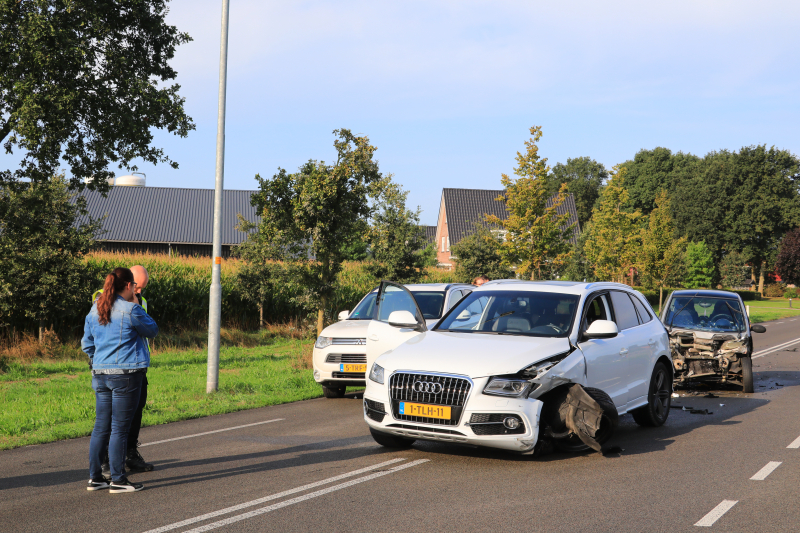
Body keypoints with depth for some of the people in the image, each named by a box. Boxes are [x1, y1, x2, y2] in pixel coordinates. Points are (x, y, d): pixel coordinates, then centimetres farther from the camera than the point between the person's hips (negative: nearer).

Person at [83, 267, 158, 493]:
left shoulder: (95, 310, 8)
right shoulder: (130, 310, -13)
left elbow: (86, 343, 15)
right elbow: (152, 330, 2)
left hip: (100, 373, 7)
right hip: (126, 374, -7)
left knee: (101, 426, 12)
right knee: (120, 428, -1)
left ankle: (94, 477, 16)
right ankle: (117, 480, 4)